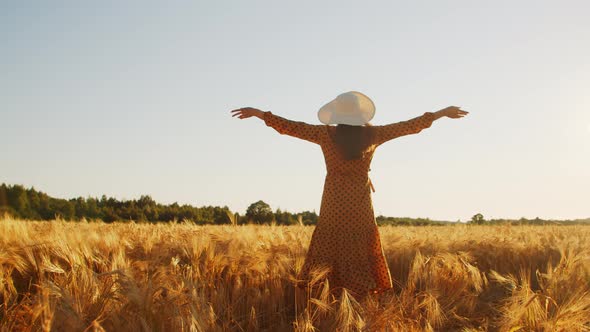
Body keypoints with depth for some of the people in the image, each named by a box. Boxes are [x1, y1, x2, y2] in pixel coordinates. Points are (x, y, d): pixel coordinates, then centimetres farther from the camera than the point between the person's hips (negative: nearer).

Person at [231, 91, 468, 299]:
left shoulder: (326, 134, -5)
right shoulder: (372, 135, -2)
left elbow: (290, 127, -2)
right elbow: (409, 126, 4)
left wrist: (258, 113, 7)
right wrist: (442, 113, 14)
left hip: (334, 206, 0)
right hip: (360, 206, 1)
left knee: (328, 249, 5)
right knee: (362, 253, 7)